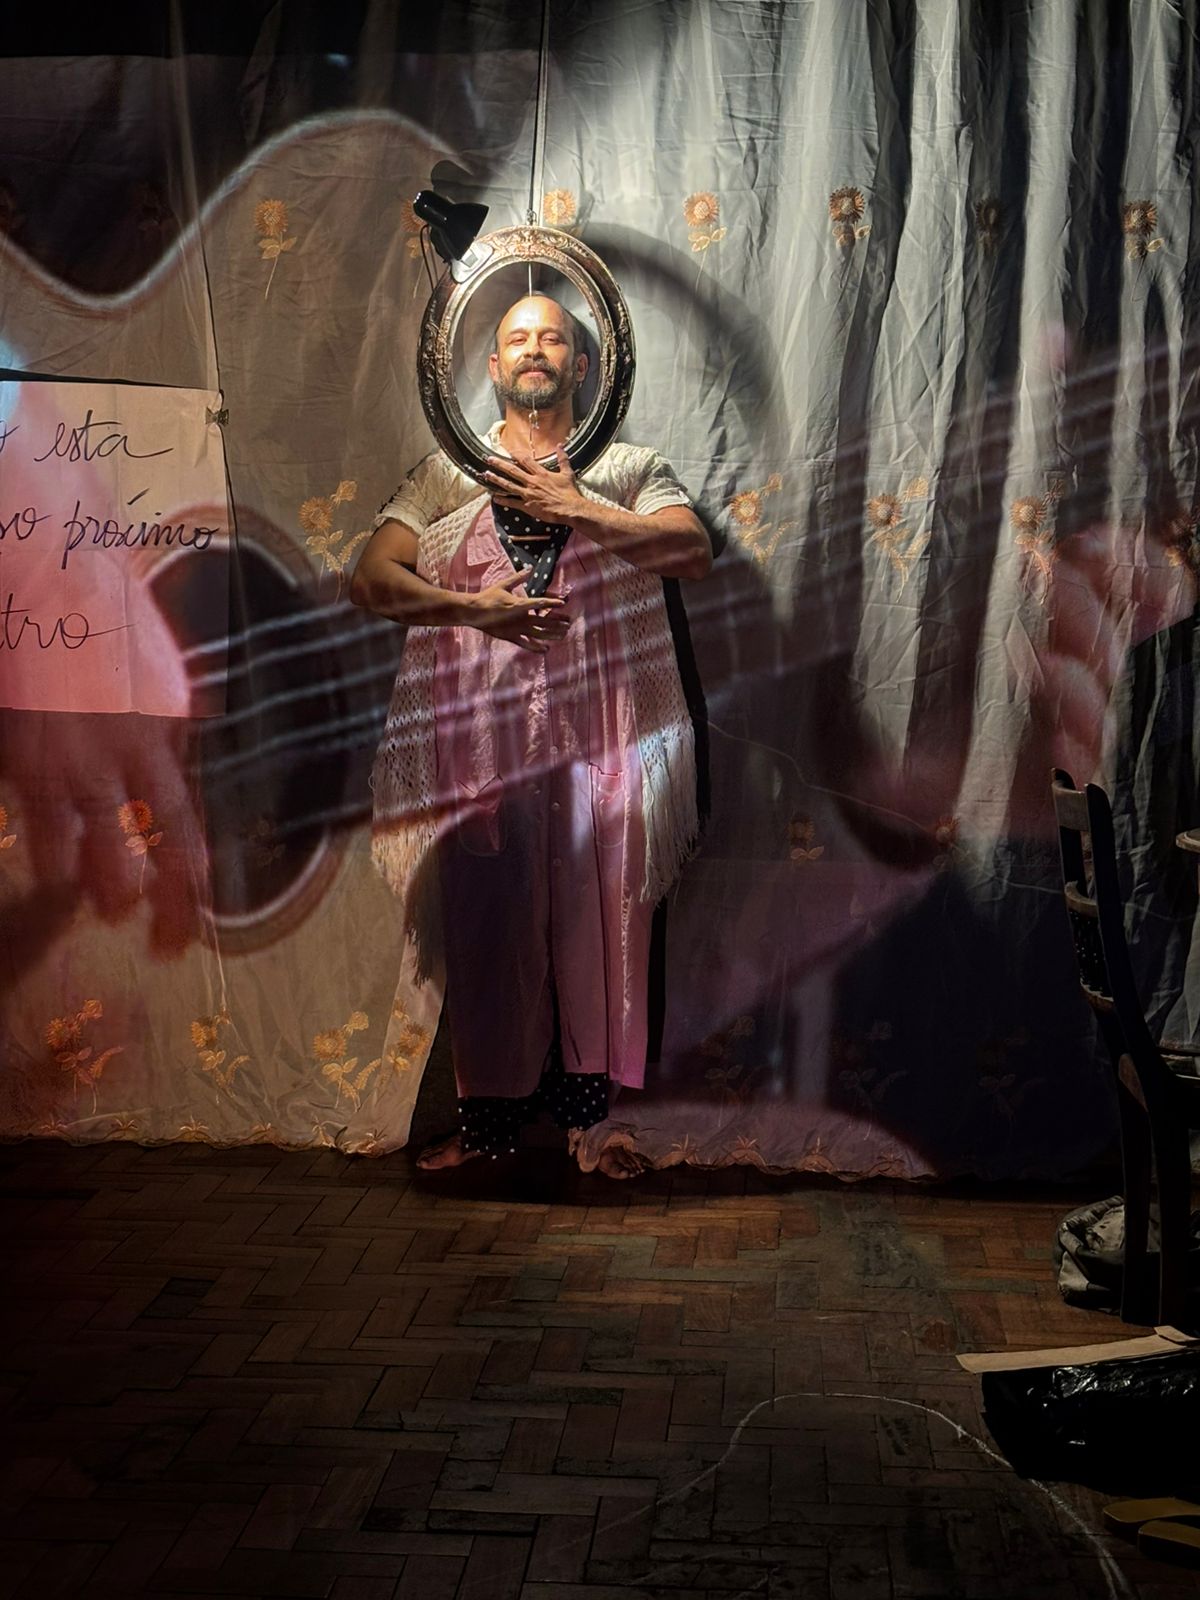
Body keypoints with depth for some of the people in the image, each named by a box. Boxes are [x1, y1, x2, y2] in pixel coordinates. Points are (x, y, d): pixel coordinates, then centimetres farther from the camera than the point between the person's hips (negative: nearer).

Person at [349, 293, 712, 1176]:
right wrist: (472, 608, -10)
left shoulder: (629, 467, 13)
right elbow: (371, 579, 5)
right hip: (480, 726, 0)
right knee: (485, 917, 1)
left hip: (601, 722, 0)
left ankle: (594, 1108, 13)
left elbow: (694, 549, -5)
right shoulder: (447, 473, 15)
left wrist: (574, 509, -9)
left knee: (600, 914, 1)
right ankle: (491, 1113, 13)